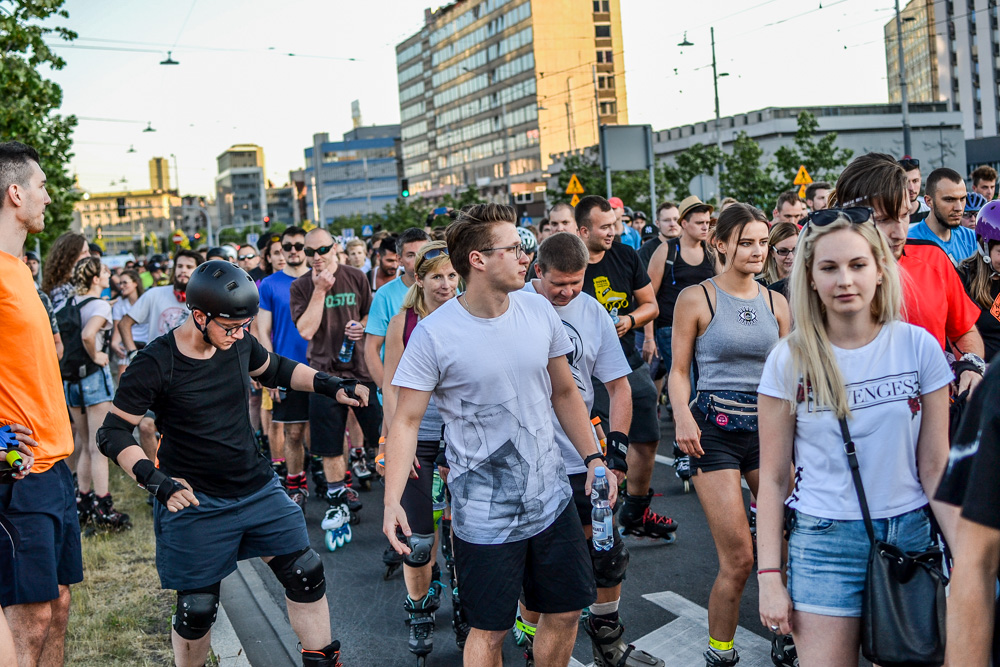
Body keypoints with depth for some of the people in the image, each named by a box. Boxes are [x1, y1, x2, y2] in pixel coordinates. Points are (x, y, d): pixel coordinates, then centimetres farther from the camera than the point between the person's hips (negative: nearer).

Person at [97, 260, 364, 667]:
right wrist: (155, 480, -27)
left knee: (306, 576, 6)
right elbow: (114, 434, -12)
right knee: (197, 610, 5)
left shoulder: (238, 343, -2)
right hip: (195, 502, -5)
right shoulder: (155, 365, -16)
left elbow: (274, 369, 18)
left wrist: (329, 385, 4)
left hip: (258, 490, 5)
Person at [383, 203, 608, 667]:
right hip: (484, 515, -5)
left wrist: (593, 458, 6)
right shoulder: (433, 335, -16)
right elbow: (406, 422, -13)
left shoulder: (539, 312, -1)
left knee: (566, 612, 15)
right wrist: (392, 502, -23)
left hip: (551, 497, 5)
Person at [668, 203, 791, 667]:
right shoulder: (696, 298, -1)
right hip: (715, 428, -4)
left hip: (767, 425, 4)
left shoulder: (775, 303, 10)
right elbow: (679, 370, -1)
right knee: (738, 559, -7)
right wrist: (682, 416, -17)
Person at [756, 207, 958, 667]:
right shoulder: (790, 360, -6)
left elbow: (934, 468, 0)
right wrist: (769, 576, -6)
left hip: (910, 537, 2)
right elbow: (773, 477, -3)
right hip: (823, 542, -1)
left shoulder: (918, 347, -3)